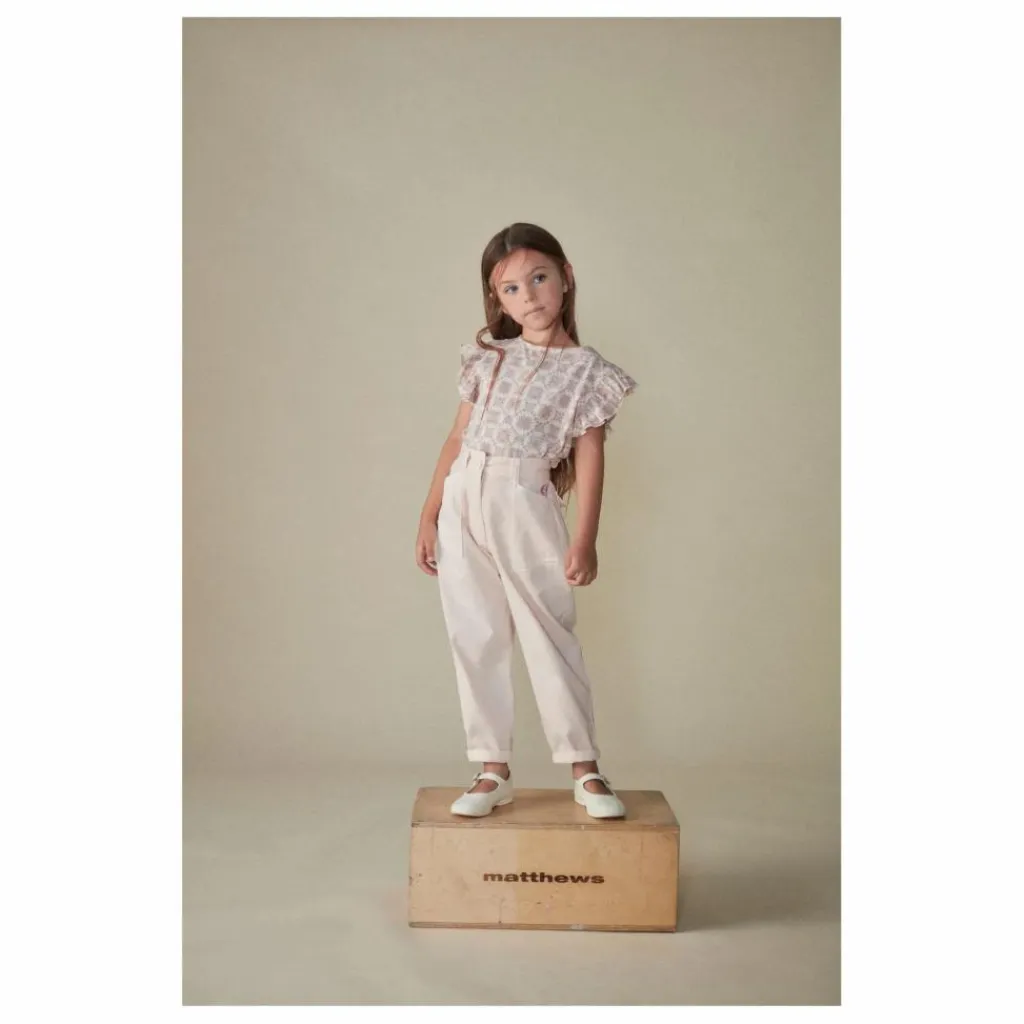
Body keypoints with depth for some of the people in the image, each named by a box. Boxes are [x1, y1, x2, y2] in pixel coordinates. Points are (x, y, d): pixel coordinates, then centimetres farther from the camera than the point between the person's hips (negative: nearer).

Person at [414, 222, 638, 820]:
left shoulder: (586, 368, 3)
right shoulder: (489, 359, 13)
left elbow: (590, 458, 0)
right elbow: (457, 439, 14)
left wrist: (585, 540, -7)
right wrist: (429, 518, 10)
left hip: (526, 508, -4)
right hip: (462, 505, 4)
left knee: (551, 639, 0)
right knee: (476, 642, 6)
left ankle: (586, 770, 12)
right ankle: (494, 771, 15)